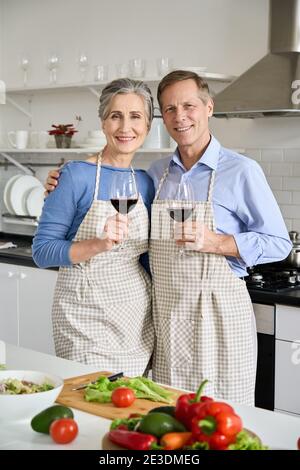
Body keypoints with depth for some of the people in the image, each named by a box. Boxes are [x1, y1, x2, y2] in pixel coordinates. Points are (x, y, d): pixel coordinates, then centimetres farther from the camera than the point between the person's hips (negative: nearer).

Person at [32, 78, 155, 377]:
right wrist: (99, 244, -27)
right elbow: (42, 251, -13)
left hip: (139, 317, 5)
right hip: (86, 317, -5)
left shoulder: (144, 182, 6)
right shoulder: (77, 175, -10)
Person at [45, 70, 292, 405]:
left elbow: (278, 244, -5)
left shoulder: (241, 171, -6)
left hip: (217, 310, -4)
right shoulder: (155, 174, 10)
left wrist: (215, 242, -19)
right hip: (163, 308, 5)